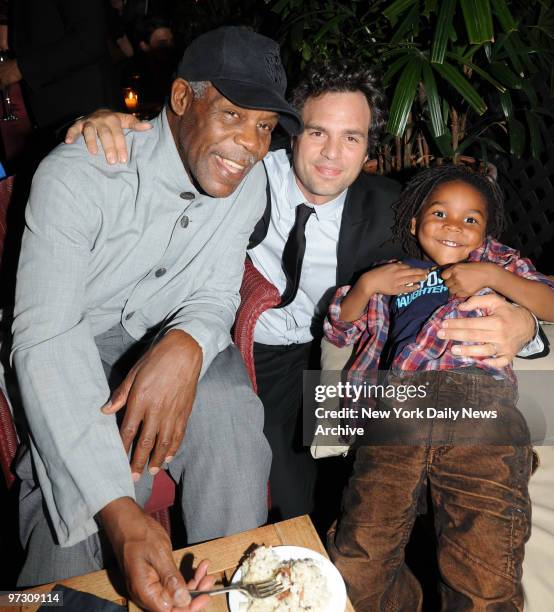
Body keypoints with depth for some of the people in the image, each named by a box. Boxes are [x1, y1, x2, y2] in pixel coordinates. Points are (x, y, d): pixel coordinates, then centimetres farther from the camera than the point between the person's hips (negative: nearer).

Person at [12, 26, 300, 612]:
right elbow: (45, 339, -32)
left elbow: (215, 296, -5)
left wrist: (185, 346, -34)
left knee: (230, 415, -25)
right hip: (69, 347, -3)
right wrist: (118, 511, -44)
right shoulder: (77, 175, -25)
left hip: (168, 340, 4)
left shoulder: (248, 183, -7)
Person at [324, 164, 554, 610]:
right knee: (355, 566, -12)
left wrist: (492, 276, 3)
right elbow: (338, 330, 28)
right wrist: (367, 285, 13)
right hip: (398, 408, 2)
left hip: (482, 410, -1)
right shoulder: (392, 273, 31)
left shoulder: (496, 261, 28)